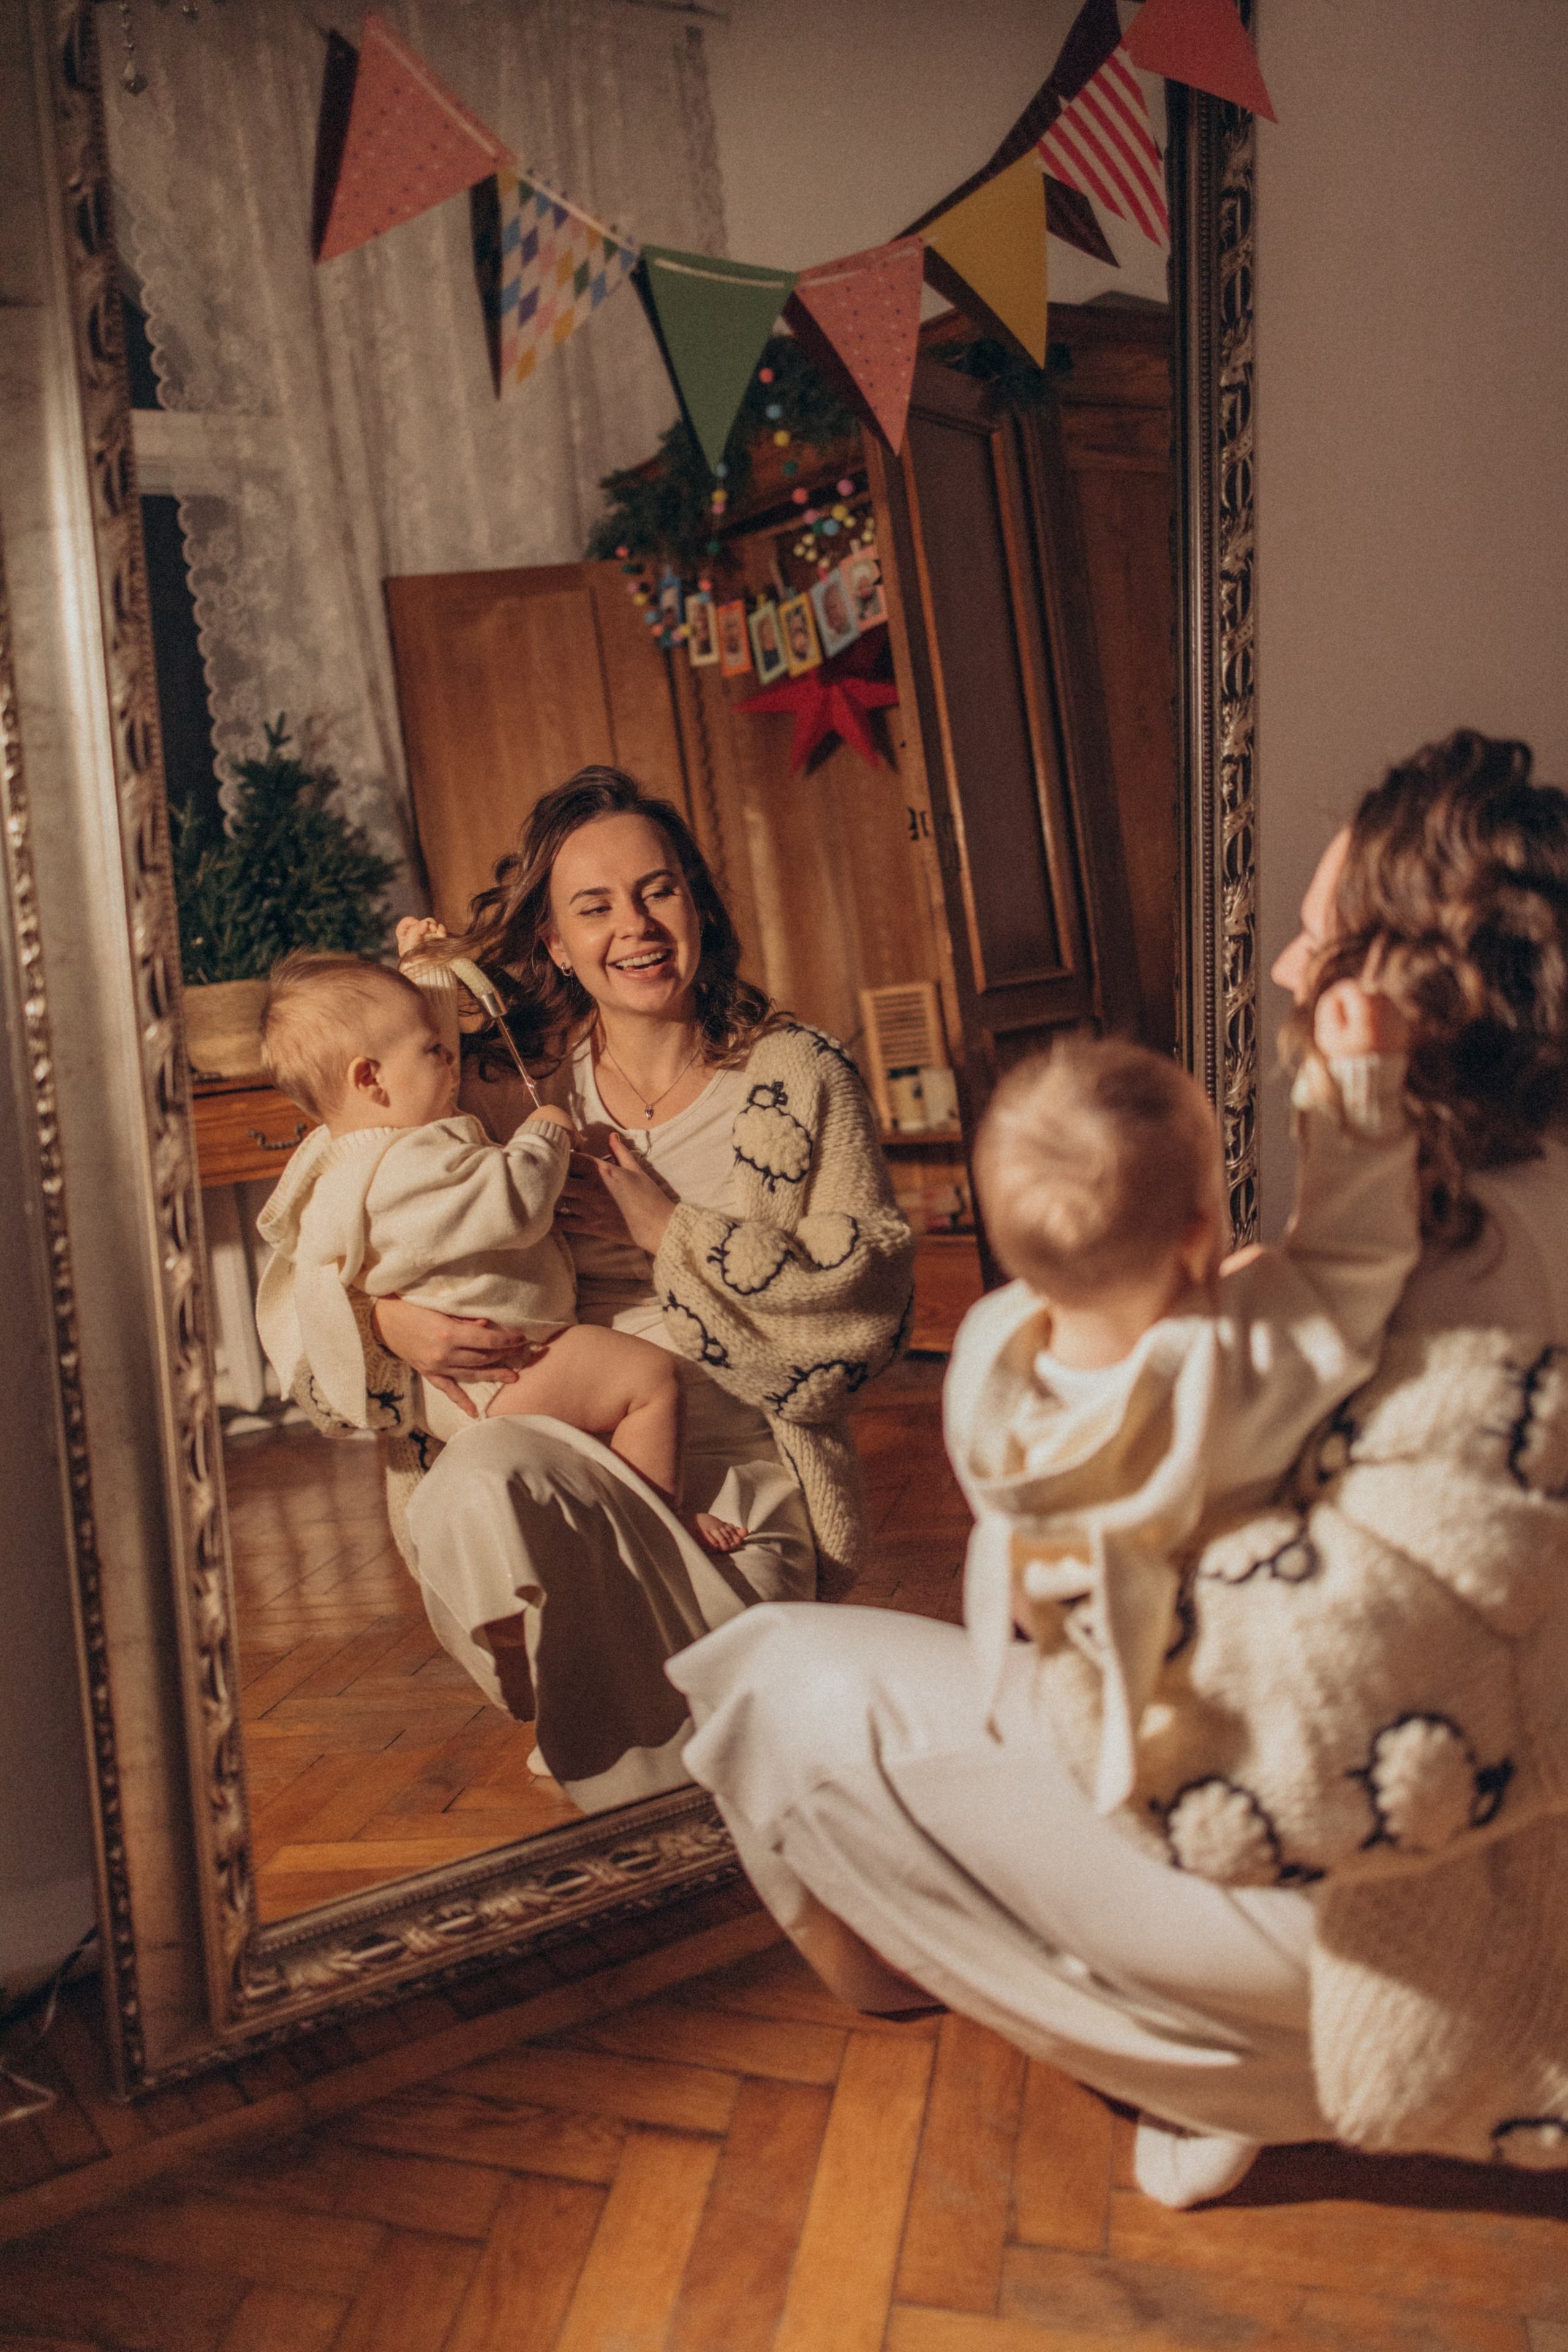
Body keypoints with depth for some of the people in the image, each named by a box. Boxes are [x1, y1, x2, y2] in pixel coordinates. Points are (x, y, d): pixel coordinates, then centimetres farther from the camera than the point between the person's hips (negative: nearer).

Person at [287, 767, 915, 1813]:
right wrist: (386, 1318, -13)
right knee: (481, 1480, -34)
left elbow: (870, 1302, -3)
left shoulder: (799, 1076, 5)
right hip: (551, 1451, 2)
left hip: (744, 1470, -1)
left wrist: (669, 1228, -11)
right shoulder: (506, 1089, 7)